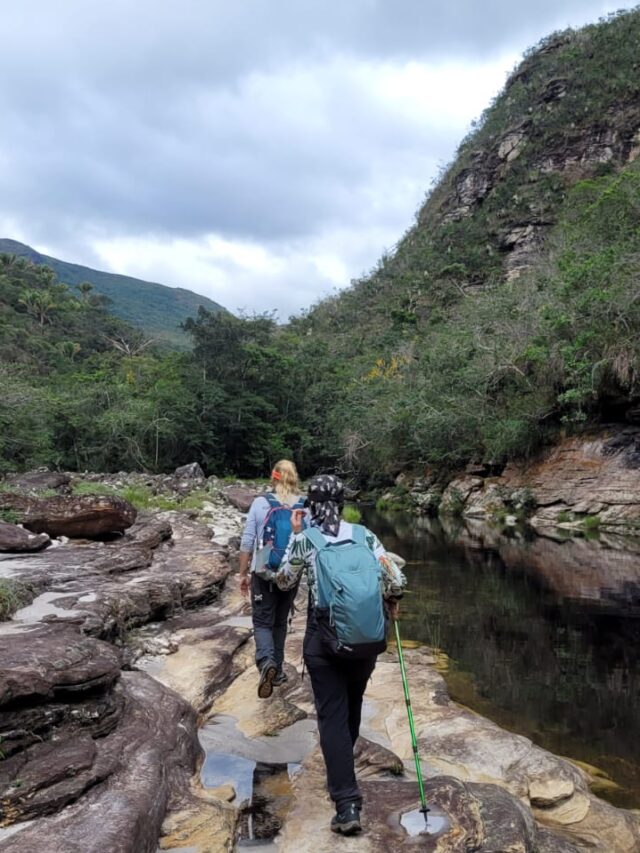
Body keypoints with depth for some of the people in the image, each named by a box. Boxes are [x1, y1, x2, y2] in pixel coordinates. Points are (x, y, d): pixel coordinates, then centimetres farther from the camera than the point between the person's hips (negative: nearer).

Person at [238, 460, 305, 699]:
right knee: (280, 621, 20)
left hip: (263, 573, -2)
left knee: (262, 621, 9)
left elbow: (247, 542, -5)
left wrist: (243, 574, 6)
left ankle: (266, 662, -15)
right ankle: (278, 670, 28)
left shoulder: (260, 503, -7)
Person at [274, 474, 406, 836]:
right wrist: (392, 603, 16)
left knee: (332, 715, 4)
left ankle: (348, 803, -1)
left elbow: (284, 582, 7)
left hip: (323, 637, -3)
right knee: (352, 704, 24)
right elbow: (395, 579, -5)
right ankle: (343, 763, 46)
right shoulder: (364, 534, -1)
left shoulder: (303, 539, -6)